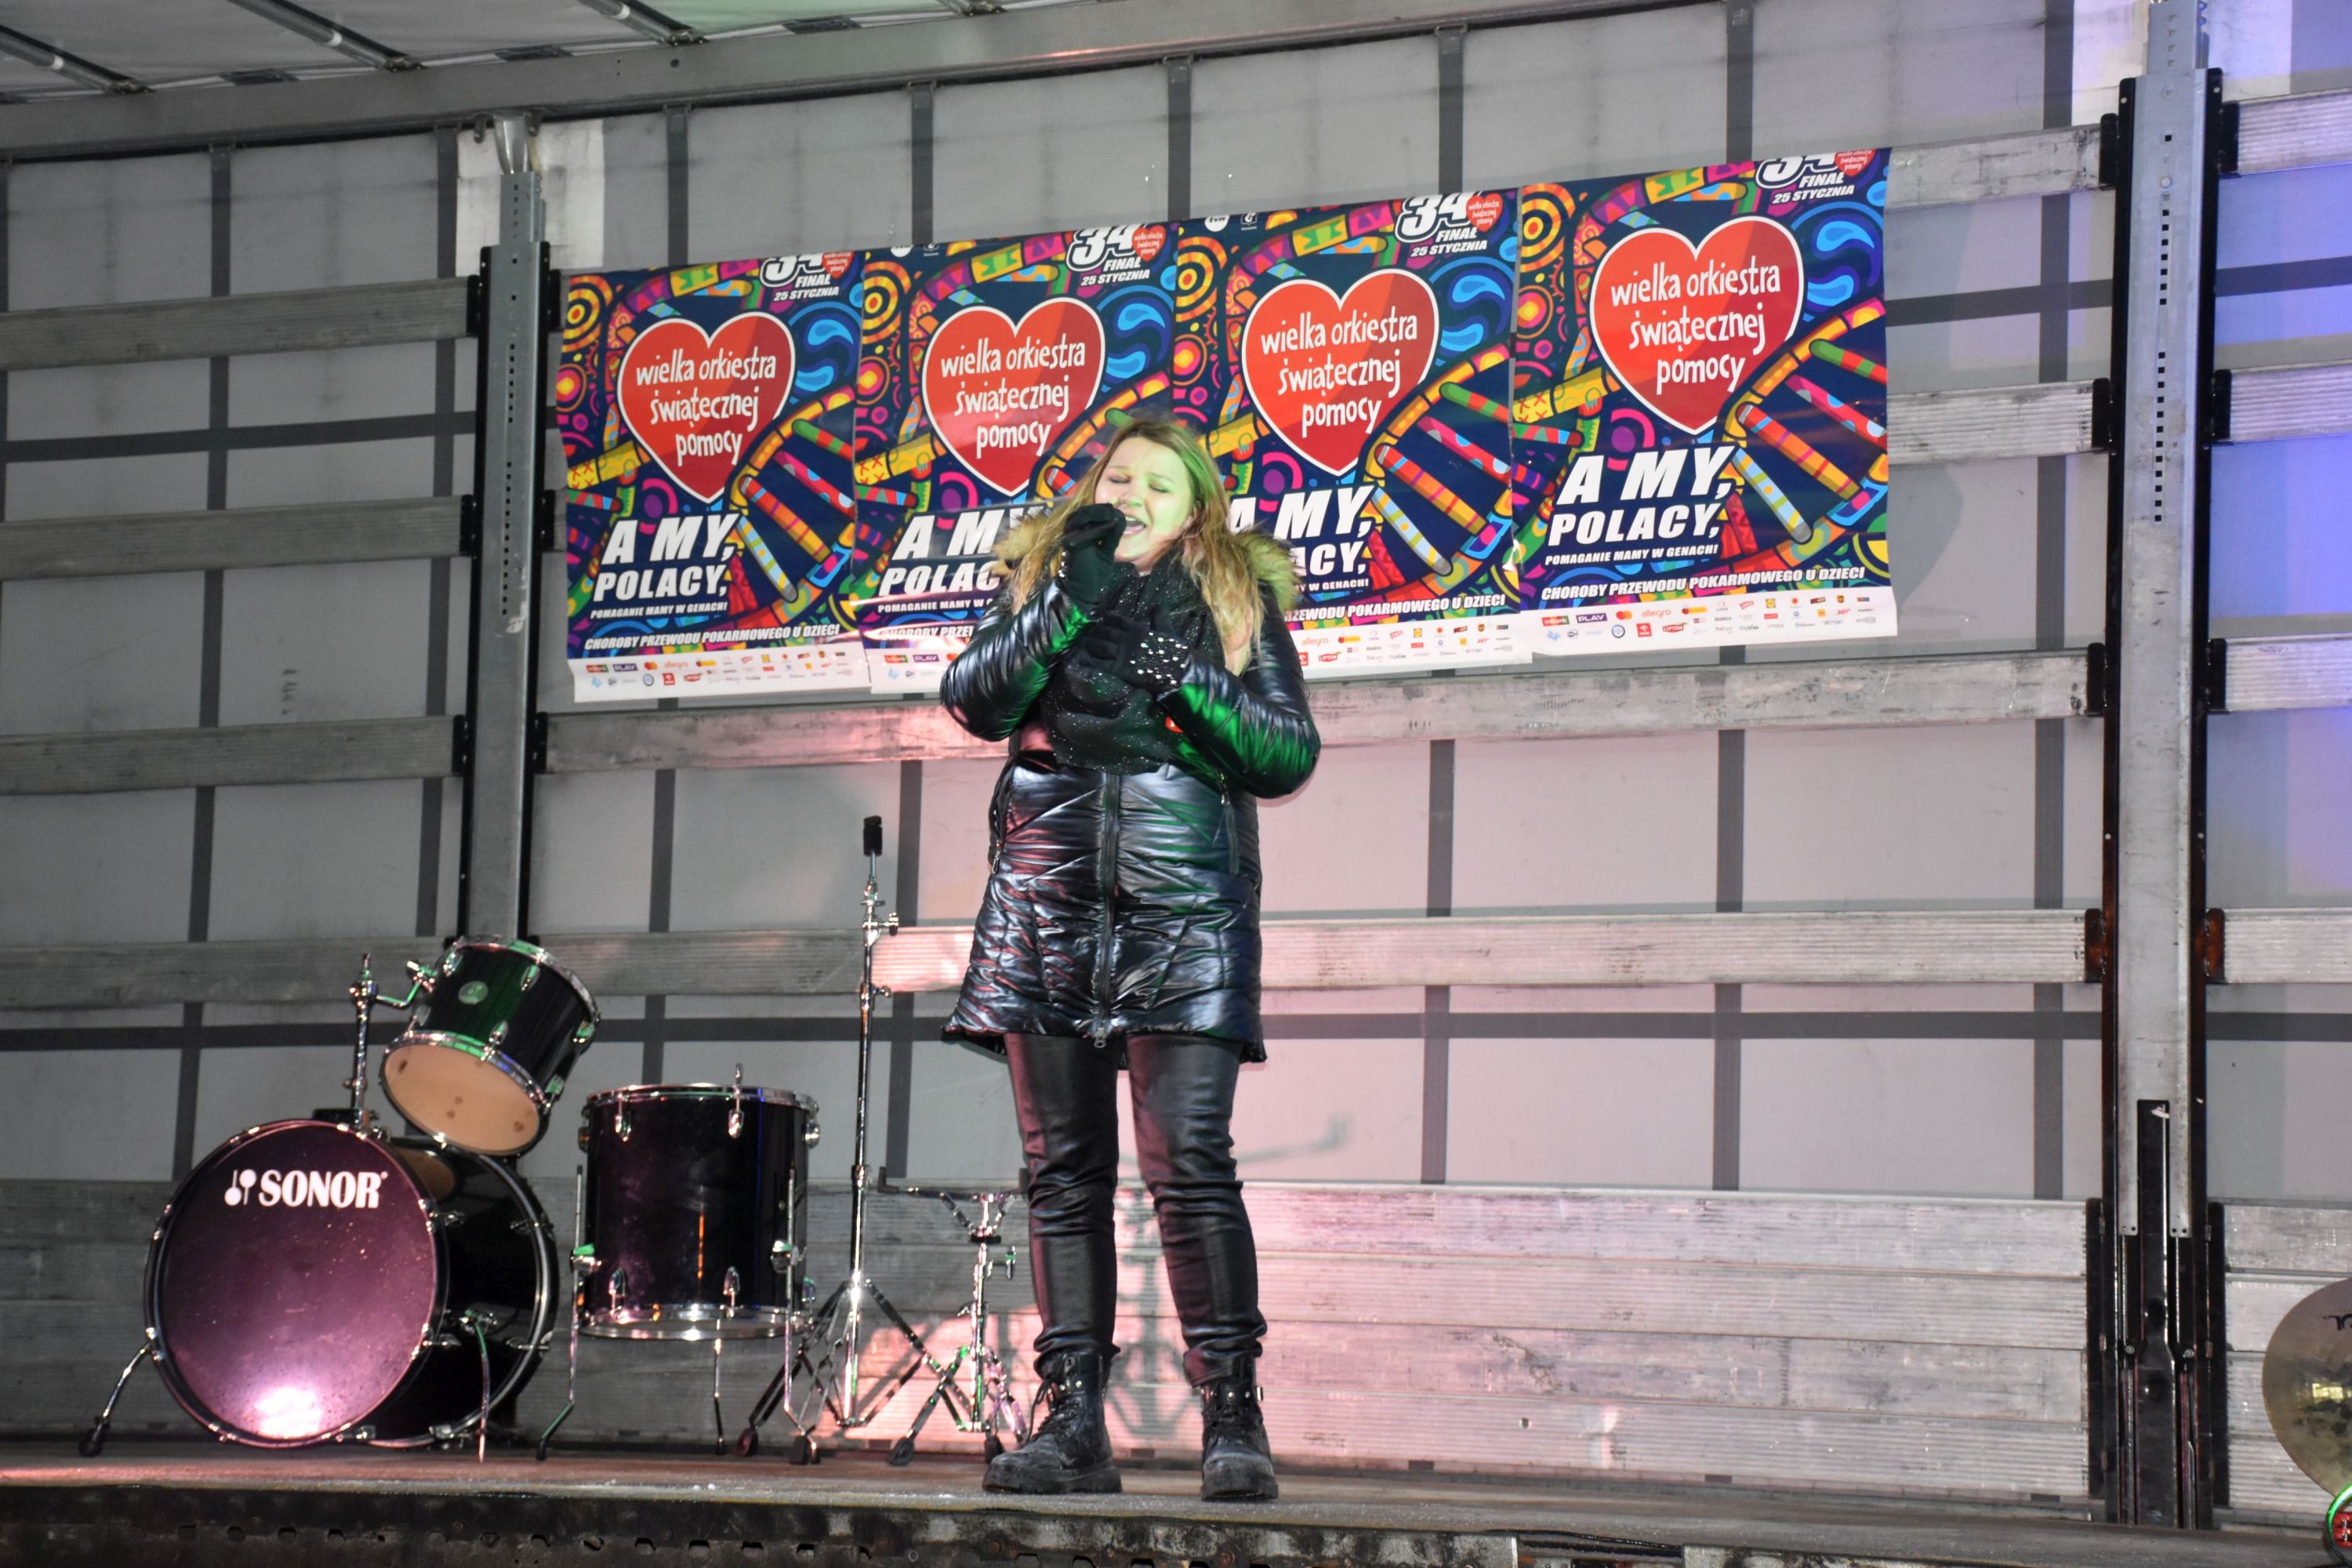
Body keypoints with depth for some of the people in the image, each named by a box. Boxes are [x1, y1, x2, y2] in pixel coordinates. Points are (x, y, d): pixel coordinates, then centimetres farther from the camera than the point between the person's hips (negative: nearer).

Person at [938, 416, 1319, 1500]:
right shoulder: (1042, 579, 16)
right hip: (1047, 896, 3)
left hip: (1179, 903, -2)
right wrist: (1074, 601, -9)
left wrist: (1182, 673, -10)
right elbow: (975, 699, 0)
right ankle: (1071, 1423, 6)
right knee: (1062, 1170, 3)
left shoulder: (1242, 603, 12)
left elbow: (1290, 755, 3)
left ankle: (1232, 1417, -7)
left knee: (1188, 1163, -12)